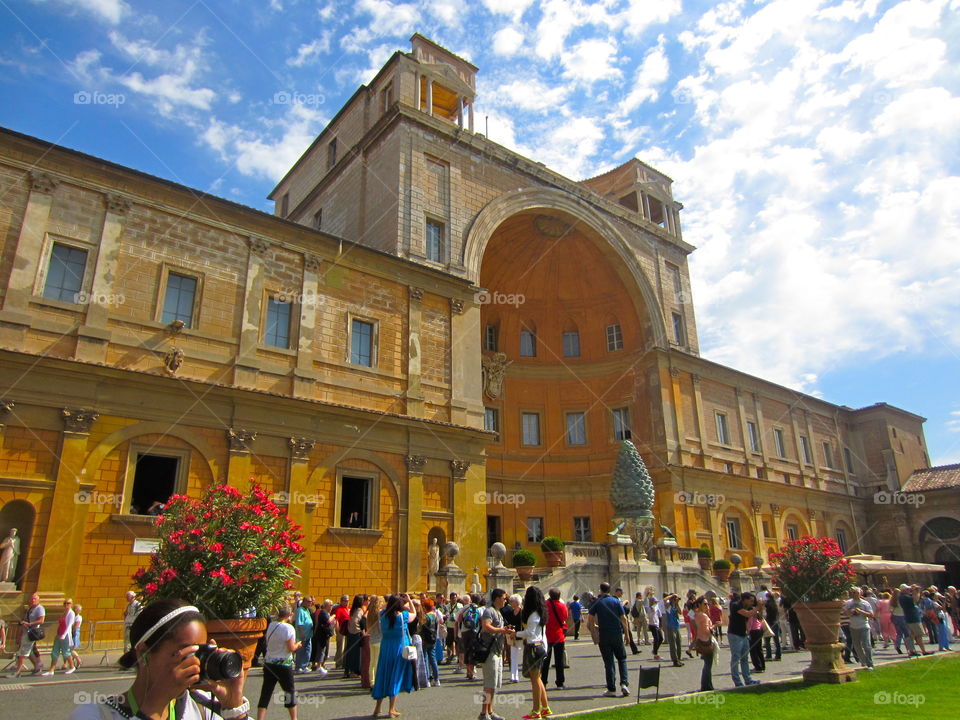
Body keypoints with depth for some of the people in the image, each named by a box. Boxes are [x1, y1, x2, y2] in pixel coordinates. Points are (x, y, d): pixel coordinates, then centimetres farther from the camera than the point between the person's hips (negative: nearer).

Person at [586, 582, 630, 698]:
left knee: (608, 662, 6)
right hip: (617, 634, 1)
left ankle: (611, 689, 6)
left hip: (604, 635, 0)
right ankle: (624, 683, -1)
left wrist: (595, 627, 16)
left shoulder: (596, 603, -1)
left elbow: (590, 622, -3)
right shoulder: (616, 602, 1)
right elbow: (624, 619, -2)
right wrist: (627, 634, 6)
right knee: (622, 659, 14)